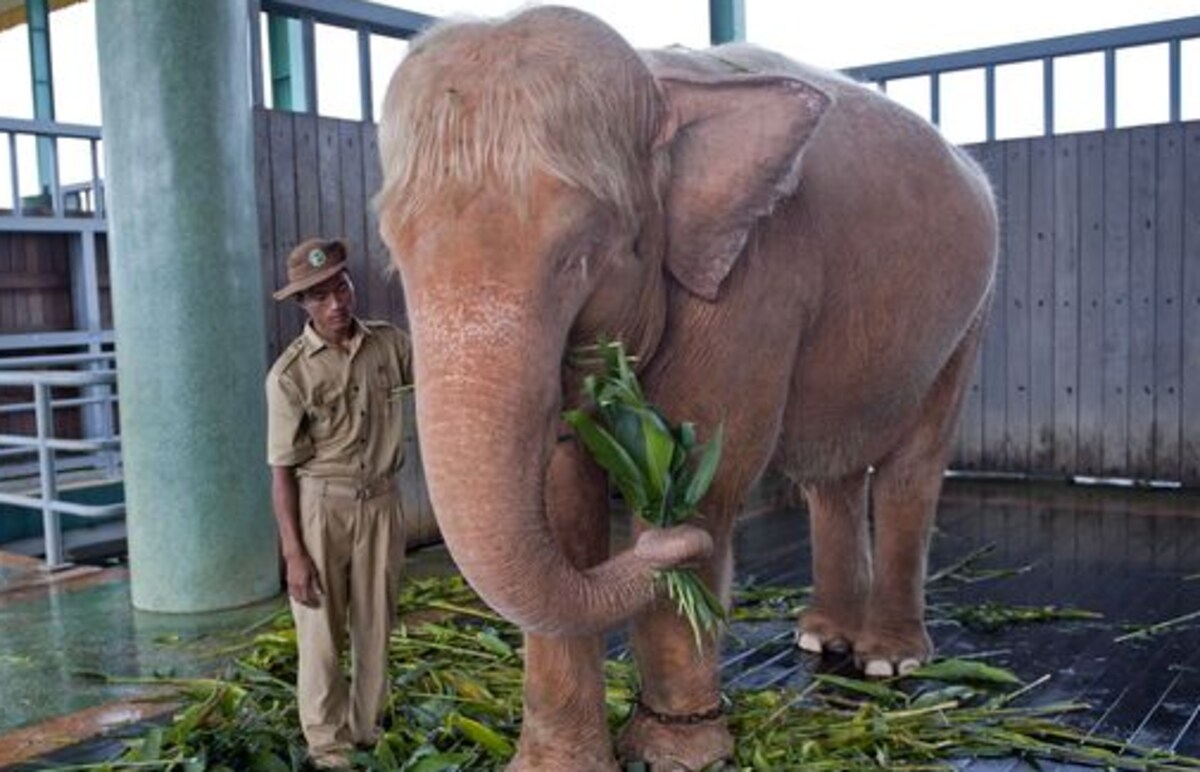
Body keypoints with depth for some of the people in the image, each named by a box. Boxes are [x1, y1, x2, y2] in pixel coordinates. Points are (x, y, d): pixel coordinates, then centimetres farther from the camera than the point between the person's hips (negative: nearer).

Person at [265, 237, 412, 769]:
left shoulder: (388, 343, -2)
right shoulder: (290, 373, -11)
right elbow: (282, 470, -9)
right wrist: (293, 552, -12)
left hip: (380, 501, 3)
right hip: (321, 506, -3)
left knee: (375, 627, 13)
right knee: (322, 633, 5)